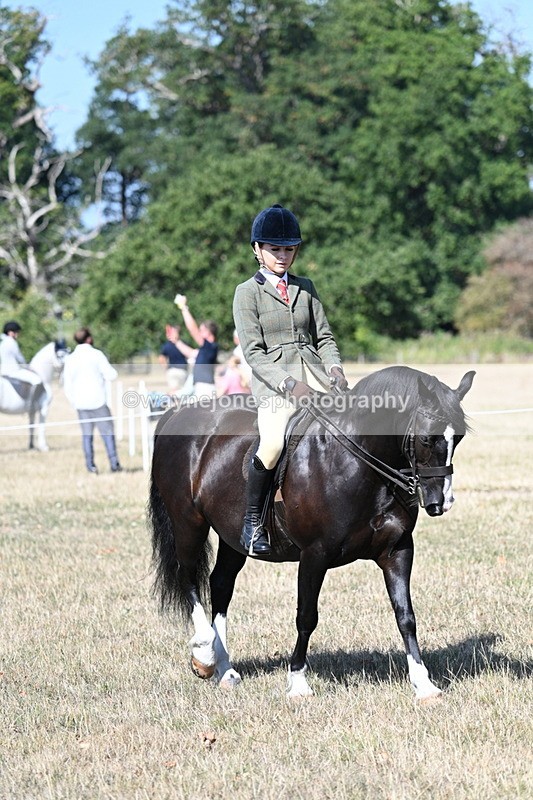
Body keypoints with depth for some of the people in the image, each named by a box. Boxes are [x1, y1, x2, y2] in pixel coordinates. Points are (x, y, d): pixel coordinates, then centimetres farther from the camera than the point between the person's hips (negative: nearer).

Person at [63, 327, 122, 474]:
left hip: (81, 403, 3)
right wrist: (111, 369, 13)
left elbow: (67, 384, 5)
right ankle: (114, 463, -1)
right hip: (98, 401, -3)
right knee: (107, 432, 2)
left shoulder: (70, 359, 5)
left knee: (86, 434, 7)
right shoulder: (96, 354, -6)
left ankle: (90, 465, 2)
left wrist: (73, 402, 15)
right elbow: (111, 375, -9)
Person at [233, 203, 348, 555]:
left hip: (314, 372, 5)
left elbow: (324, 337, 17)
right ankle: (253, 521, -14)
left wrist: (335, 368, -5)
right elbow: (254, 351, -5)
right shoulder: (247, 292, 4)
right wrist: (289, 384, -18)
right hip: (273, 378, -5)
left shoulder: (305, 287, 19)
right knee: (273, 442, -31)